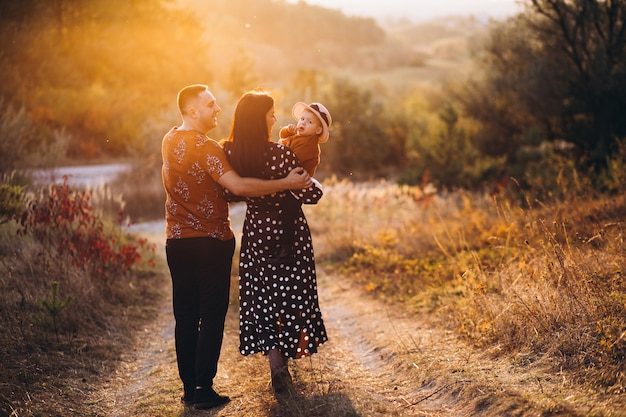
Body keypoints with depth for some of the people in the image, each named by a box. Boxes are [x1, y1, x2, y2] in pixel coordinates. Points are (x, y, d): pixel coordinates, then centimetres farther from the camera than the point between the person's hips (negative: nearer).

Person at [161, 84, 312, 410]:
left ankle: (189, 388, 14)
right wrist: (286, 183, -22)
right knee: (212, 316, 1)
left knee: (185, 316, 10)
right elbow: (237, 185, -26)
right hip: (211, 241, -7)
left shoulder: (169, 141, 8)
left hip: (177, 241, 7)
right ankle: (203, 389, 1)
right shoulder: (204, 147, -17)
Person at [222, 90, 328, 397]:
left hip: (256, 231, 4)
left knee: (262, 295, 11)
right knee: (292, 292, 13)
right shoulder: (280, 154, -22)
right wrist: (313, 184, 3)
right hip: (290, 232, -4)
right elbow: (311, 193, -19)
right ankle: (288, 351, 23)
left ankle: (276, 363, 5)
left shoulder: (230, 152, -8)